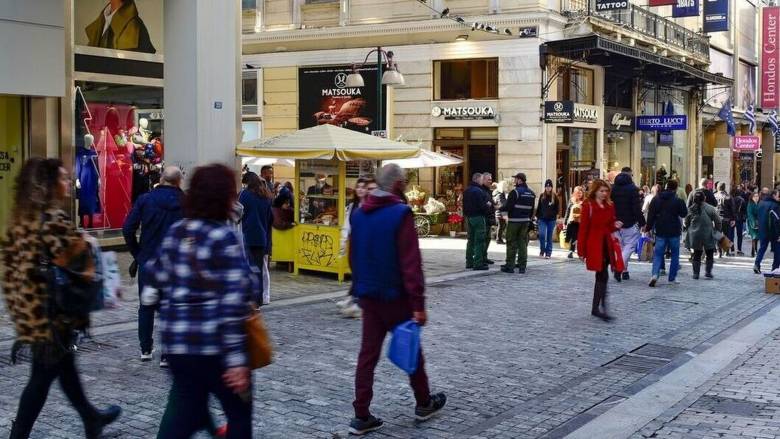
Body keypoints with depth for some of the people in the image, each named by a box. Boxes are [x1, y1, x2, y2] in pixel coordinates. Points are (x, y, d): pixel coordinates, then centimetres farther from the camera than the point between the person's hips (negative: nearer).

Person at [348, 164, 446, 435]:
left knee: (368, 353, 6)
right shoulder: (400, 214, -16)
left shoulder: (359, 214, 6)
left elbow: (353, 257, 14)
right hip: (395, 296, -6)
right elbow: (411, 264, -20)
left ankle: (361, 416, 5)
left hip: (368, 295, 6)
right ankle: (424, 404, 28)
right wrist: (418, 304, -19)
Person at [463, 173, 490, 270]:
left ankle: (469, 262, 20)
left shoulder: (467, 191, 12)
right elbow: (482, 206, -21)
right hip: (478, 217, -9)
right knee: (479, 241, -6)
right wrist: (488, 205, -3)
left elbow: (464, 205, 17)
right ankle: (478, 263, -7)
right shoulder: (478, 191, -17)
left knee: (471, 240, 16)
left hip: (469, 217, 9)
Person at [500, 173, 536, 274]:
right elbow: (532, 210, 13)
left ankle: (510, 266, 1)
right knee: (523, 244, 9)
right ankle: (522, 266, 7)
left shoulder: (515, 192, -13)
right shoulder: (531, 193, 10)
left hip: (514, 221, -6)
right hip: (525, 221, 6)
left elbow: (508, 207, -16)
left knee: (511, 244, 0)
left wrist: (500, 208, 3)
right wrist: (530, 220, 19)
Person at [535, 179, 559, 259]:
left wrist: (556, 217, -6)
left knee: (549, 237, 3)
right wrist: (537, 217, 7)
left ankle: (548, 253, 9)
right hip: (542, 219, 1)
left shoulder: (555, 196, 2)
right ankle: (542, 250, 8)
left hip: (551, 219, -1)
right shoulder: (542, 196, 6)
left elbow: (557, 208, 3)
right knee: (542, 235, -10)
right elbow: (539, 207, 10)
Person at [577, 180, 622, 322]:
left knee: (600, 276, 10)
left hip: (606, 244, 6)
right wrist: (581, 250, -10)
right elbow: (583, 228, -8)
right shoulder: (588, 206, -8)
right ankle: (602, 307, -14)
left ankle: (595, 308, 19)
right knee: (603, 276, -14)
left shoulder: (610, 206, 10)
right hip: (594, 245, -6)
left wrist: (616, 225, -6)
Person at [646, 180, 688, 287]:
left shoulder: (656, 199, 1)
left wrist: (648, 227, 10)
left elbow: (651, 215, 3)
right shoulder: (678, 201, -10)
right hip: (674, 231, -2)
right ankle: (672, 278, 14)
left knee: (658, 254, 4)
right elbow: (684, 214, 2)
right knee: (675, 254, 13)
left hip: (660, 232, 2)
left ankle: (655, 274, -19)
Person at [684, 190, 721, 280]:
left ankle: (696, 273, 10)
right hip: (708, 235, -2)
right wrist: (717, 230, 11)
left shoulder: (691, 209, -3)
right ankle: (708, 272, 5)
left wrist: (689, 230, 21)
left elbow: (686, 223, 6)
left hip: (695, 235, 2)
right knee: (709, 255, 11)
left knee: (696, 255, 12)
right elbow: (717, 221, -4)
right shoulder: (710, 209, -9)